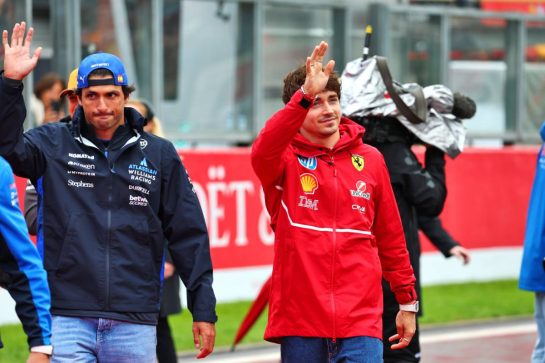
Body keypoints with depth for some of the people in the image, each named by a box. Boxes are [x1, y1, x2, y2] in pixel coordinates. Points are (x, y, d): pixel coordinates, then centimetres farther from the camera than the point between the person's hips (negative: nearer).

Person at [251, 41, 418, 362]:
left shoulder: (370, 159, 8)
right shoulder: (285, 159, 0)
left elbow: (390, 236, 13)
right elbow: (263, 150, -25)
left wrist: (408, 301, 15)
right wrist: (305, 95, -36)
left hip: (360, 321, 1)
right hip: (300, 323, -1)